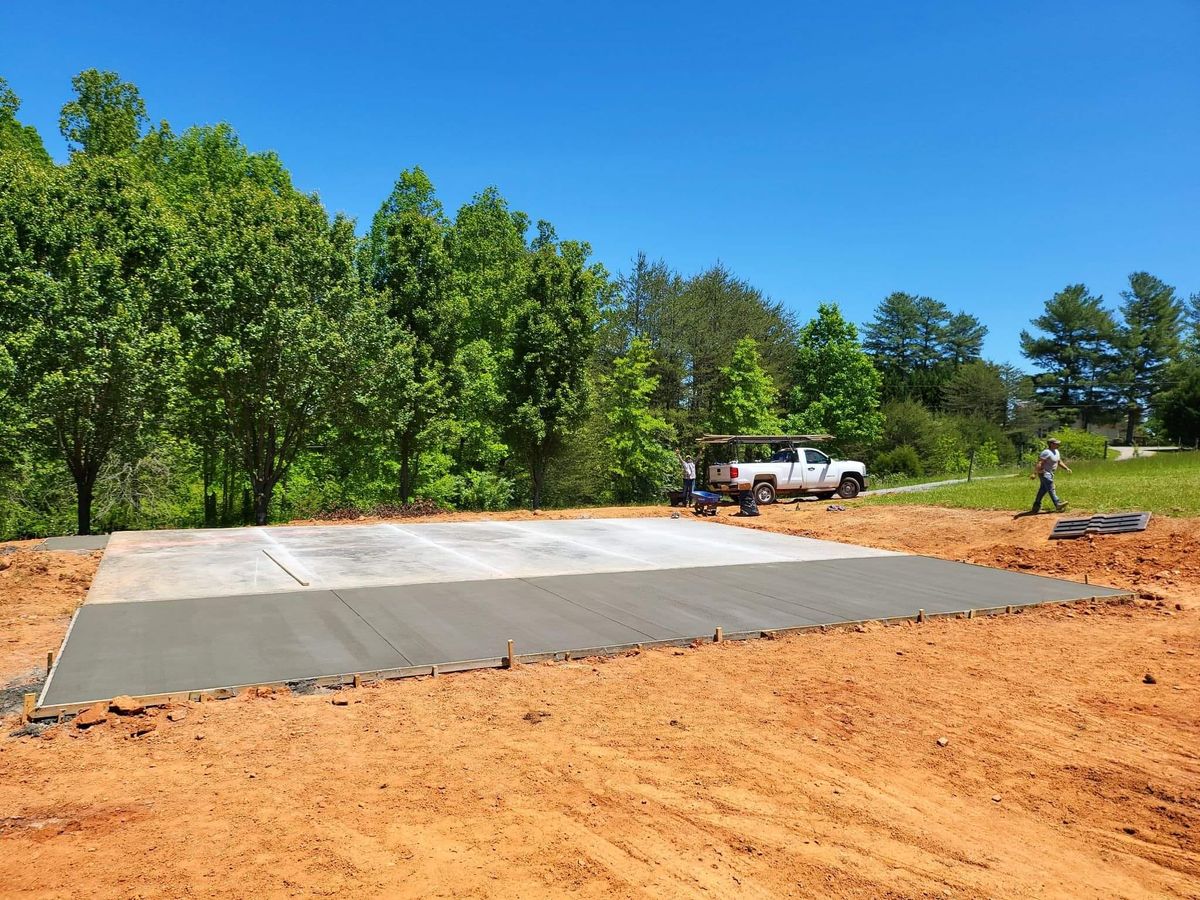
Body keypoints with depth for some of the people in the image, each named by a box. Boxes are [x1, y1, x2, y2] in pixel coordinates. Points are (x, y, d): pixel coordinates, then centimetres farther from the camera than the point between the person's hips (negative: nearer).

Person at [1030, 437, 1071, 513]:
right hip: (1044, 473, -10)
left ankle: (1036, 507, 16)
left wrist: (1066, 468, 12)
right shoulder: (1047, 452, -19)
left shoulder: (1056, 451, 13)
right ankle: (1058, 505, -9)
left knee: (1043, 490, 11)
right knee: (1051, 489, -9)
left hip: (1050, 474, 10)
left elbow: (1059, 462, 24)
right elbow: (1039, 463, -26)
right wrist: (1035, 473, -33)